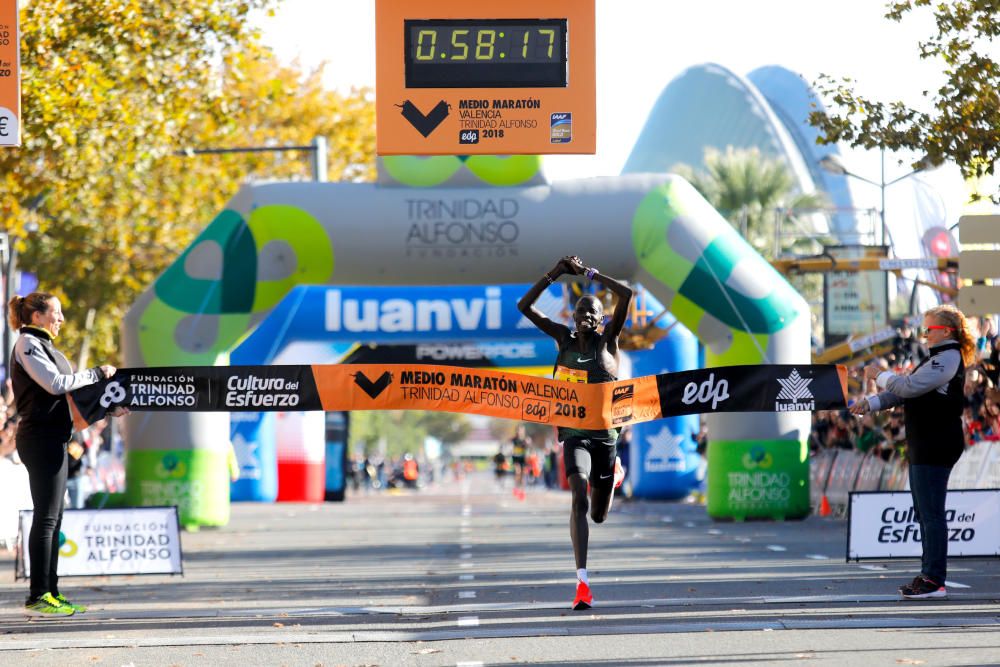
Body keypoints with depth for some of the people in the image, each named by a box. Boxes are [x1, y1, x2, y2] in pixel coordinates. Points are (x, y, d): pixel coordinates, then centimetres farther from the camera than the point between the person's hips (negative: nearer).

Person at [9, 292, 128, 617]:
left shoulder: (42, 345, 21)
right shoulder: (27, 344, -9)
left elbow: (67, 393, 21)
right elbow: (56, 384, -19)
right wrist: (96, 373, -9)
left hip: (53, 440, 10)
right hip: (41, 440, -10)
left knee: (52, 519, 10)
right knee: (46, 518, -9)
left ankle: (50, 592, 12)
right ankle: (38, 597, -8)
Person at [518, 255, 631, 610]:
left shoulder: (607, 340, -2)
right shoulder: (564, 338, 3)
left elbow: (626, 294, -15)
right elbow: (524, 306, 1)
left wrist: (588, 273, -12)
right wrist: (553, 275, -7)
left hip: (605, 434, 0)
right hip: (575, 433, 0)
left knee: (599, 515, 13)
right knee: (578, 498, -23)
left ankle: (614, 473, 50)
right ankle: (582, 583, -28)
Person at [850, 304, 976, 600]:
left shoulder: (947, 359, -13)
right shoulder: (939, 358, 20)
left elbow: (909, 386, -20)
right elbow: (906, 390, 19)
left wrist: (880, 375, -5)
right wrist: (870, 404, 7)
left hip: (936, 447, -11)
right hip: (924, 447, 11)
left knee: (932, 514, -9)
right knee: (925, 514, 14)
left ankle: (934, 580, -8)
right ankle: (929, 575, 19)